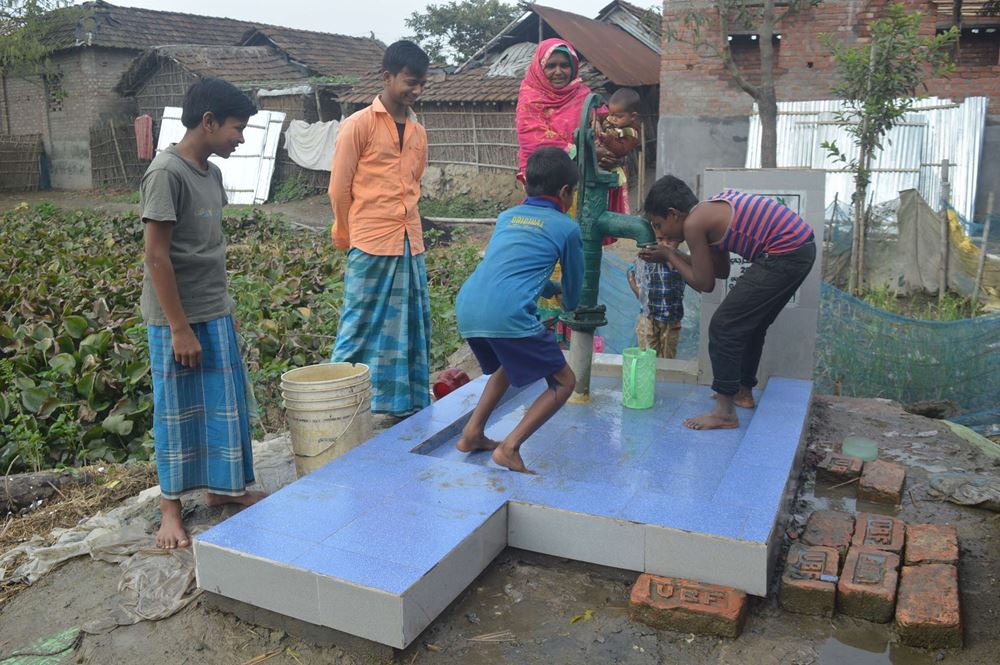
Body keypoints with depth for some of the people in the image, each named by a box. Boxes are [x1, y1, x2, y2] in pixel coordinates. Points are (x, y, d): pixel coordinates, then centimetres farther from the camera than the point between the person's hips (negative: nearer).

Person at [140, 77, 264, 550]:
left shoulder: (211, 173, 9)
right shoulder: (166, 173, -16)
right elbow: (157, 256, -18)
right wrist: (180, 329, -18)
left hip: (216, 314, 8)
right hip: (178, 319, -8)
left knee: (226, 402, 14)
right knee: (178, 410, 4)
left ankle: (222, 487, 30)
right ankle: (170, 506, 19)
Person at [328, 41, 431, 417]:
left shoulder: (418, 132, 13)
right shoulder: (359, 125, -5)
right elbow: (339, 187, -3)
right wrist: (349, 239, 4)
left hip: (410, 245, 6)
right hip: (370, 246, -6)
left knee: (413, 326, 11)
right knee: (360, 326, 0)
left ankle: (407, 402, 24)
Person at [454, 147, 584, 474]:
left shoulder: (506, 217, 26)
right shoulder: (566, 227, 11)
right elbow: (573, 288, 22)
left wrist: (552, 288, 52)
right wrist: (569, 303, 46)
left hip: (466, 308, 7)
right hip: (508, 314, -7)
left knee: (510, 363, 34)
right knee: (563, 382, 11)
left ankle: (472, 434, 29)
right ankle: (510, 448, -2)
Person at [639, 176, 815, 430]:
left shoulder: (693, 223, -10)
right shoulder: (711, 211, 17)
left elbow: (704, 283, -3)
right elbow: (721, 270, 22)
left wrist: (669, 256, 8)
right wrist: (674, 255, 20)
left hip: (785, 254, -10)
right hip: (802, 246, 10)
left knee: (724, 327, -5)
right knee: (750, 324, 23)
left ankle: (725, 413, 0)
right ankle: (744, 392, 38)